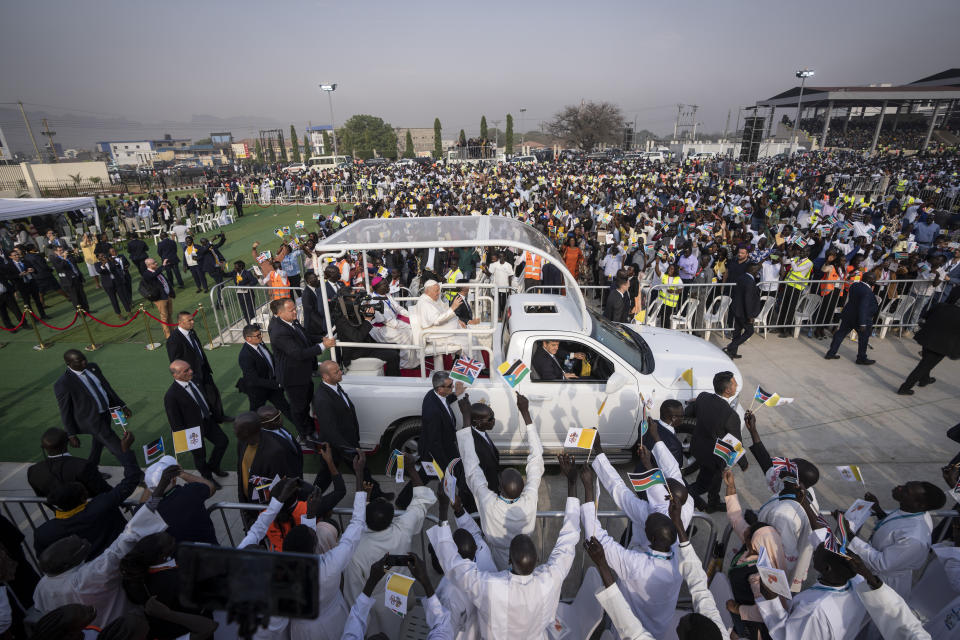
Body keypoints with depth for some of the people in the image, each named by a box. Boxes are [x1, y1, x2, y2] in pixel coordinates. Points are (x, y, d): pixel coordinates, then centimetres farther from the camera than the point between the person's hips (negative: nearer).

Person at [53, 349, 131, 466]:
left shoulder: (93, 367, -1)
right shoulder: (62, 383, -19)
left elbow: (107, 387, 8)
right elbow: (65, 412, -11)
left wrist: (123, 406, 6)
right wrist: (72, 435, -6)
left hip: (106, 413, 7)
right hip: (92, 421, -7)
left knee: (99, 443, 26)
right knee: (117, 447, -3)